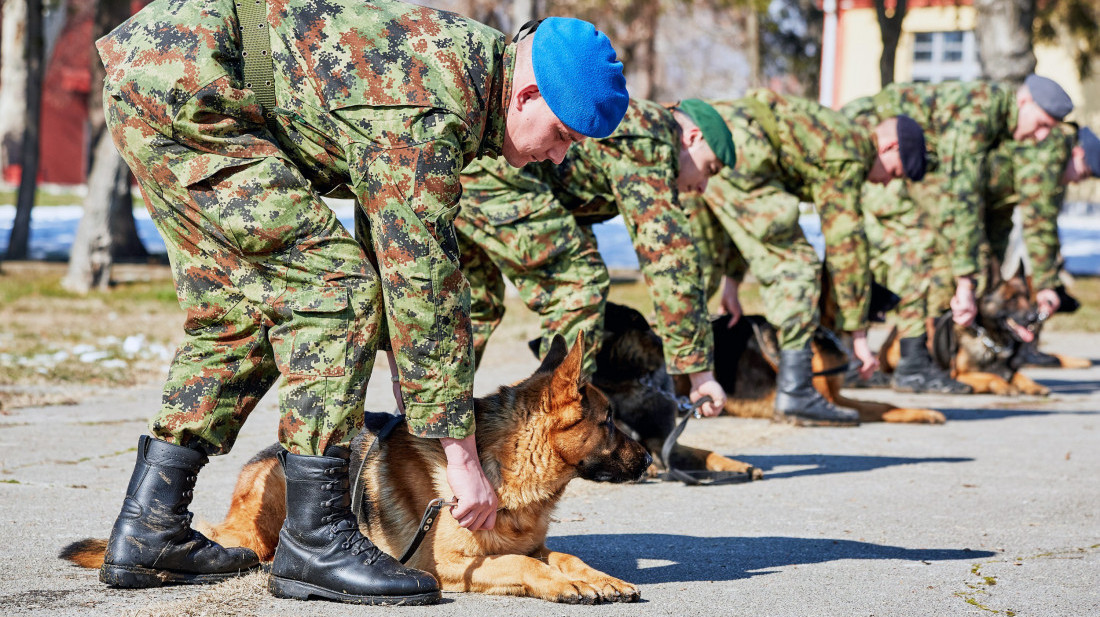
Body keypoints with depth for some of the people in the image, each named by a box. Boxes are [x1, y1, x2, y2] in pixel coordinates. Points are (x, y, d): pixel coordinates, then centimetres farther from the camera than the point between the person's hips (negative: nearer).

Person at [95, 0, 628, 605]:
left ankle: (147, 532, 17)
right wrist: (461, 455, -16)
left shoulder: (466, 53, 11)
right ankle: (314, 539, -10)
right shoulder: (429, 113, -21)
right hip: (181, 88, -11)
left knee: (239, 312, 14)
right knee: (332, 284, -13)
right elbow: (422, 280, -21)